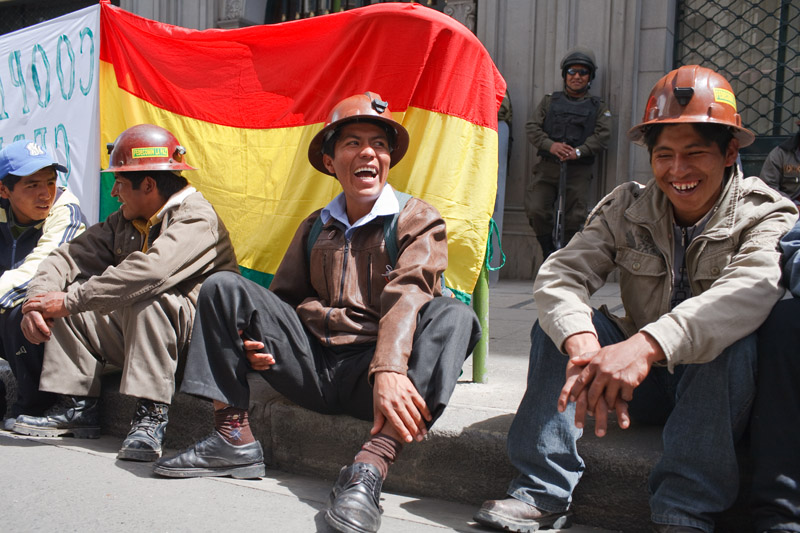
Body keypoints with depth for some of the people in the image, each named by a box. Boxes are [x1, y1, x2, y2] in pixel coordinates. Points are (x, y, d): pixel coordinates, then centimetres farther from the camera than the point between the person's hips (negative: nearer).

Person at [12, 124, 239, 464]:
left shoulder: (197, 218, -15)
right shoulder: (124, 221, 14)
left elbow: (150, 272, -32)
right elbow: (70, 256, 9)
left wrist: (70, 300, -27)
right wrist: (37, 300, -11)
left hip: (188, 332, -8)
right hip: (132, 330, 8)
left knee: (147, 297, -34)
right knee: (64, 299, 0)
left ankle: (150, 414, -30)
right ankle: (77, 407, 0)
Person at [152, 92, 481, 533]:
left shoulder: (417, 219, 2)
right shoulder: (314, 228, 17)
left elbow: (406, 295, -16)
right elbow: (284, 297, 21)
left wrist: (389, 368, -33)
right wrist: (260, 339, -3)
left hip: (370, 375, -4)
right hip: (313, 365, 4)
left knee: (453, 316, -30)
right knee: (223, 287, -5)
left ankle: (371, 465, -40)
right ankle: (233, 436, -10)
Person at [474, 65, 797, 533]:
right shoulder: (627, 209, -3)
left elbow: (753, 289, -35)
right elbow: (561, 274, -19)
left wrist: (646, 345, -52)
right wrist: (584, 345, -42)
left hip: (722, 387, -3)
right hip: (643, 386, 3)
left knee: (733, 337, -32)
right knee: (561, 319, -17)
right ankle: (543, 493, -21)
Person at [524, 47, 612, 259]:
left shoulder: (598, 108, 13)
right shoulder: (550, 101, 16)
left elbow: (602, 136, -2)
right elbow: (532, 127, 4)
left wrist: (579, 151, -20)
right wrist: (550, 145, -15)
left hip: (578, 171, -1)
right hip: (547, 168, 1)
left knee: (574, 218, -7)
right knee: (535, 210, -12)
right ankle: (548, 251, 8)